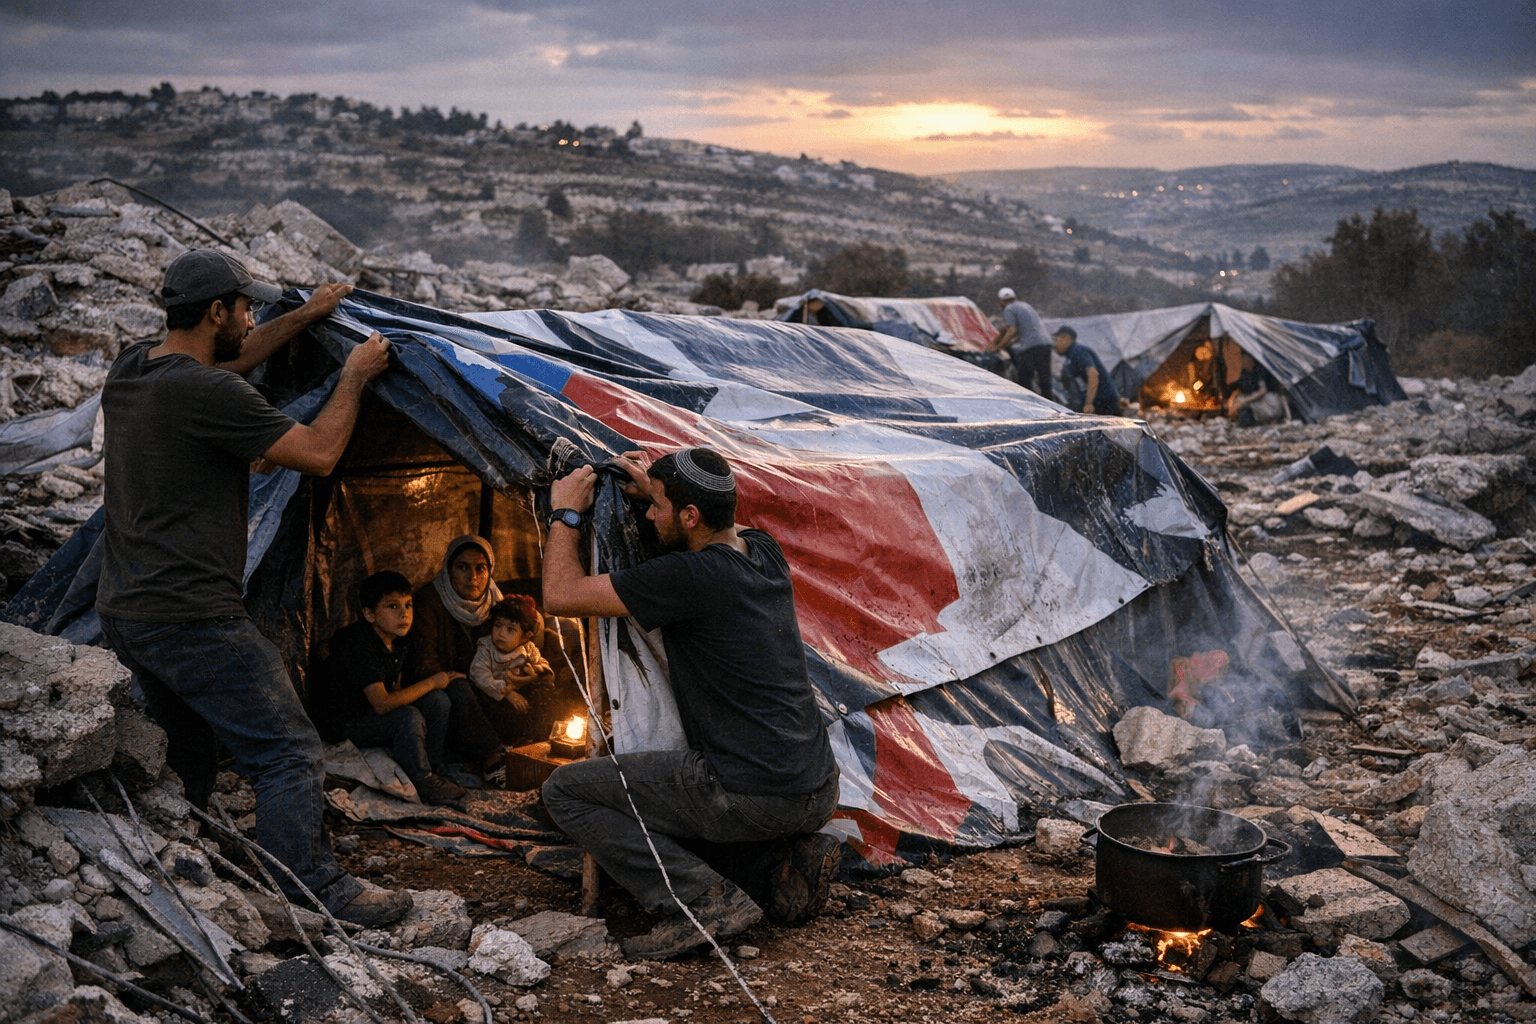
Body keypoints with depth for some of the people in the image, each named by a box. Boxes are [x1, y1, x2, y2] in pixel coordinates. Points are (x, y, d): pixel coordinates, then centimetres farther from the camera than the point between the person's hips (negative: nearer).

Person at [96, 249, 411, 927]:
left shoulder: (127, 373, 10)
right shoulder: (205, 394, -19)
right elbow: (317, 454, -13)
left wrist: (304, 319, 32)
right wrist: (354, 376, 2)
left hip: (122, 612, 10)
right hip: (194, 620, -10)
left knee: (186, 751, 24)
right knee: (286, 752, -3)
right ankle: (317, 895, -2)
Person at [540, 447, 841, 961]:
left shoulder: (688, 578, -16)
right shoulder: (765, 553, 7)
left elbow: (560, 596, -8)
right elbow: (728, 526, 36)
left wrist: (565, 514, 7)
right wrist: (657, 489, 25)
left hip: (754, 800, -8)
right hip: (819, 794, 8)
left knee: (566, 790, 2)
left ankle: (704, 898, -8)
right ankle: (792, 852, 13)